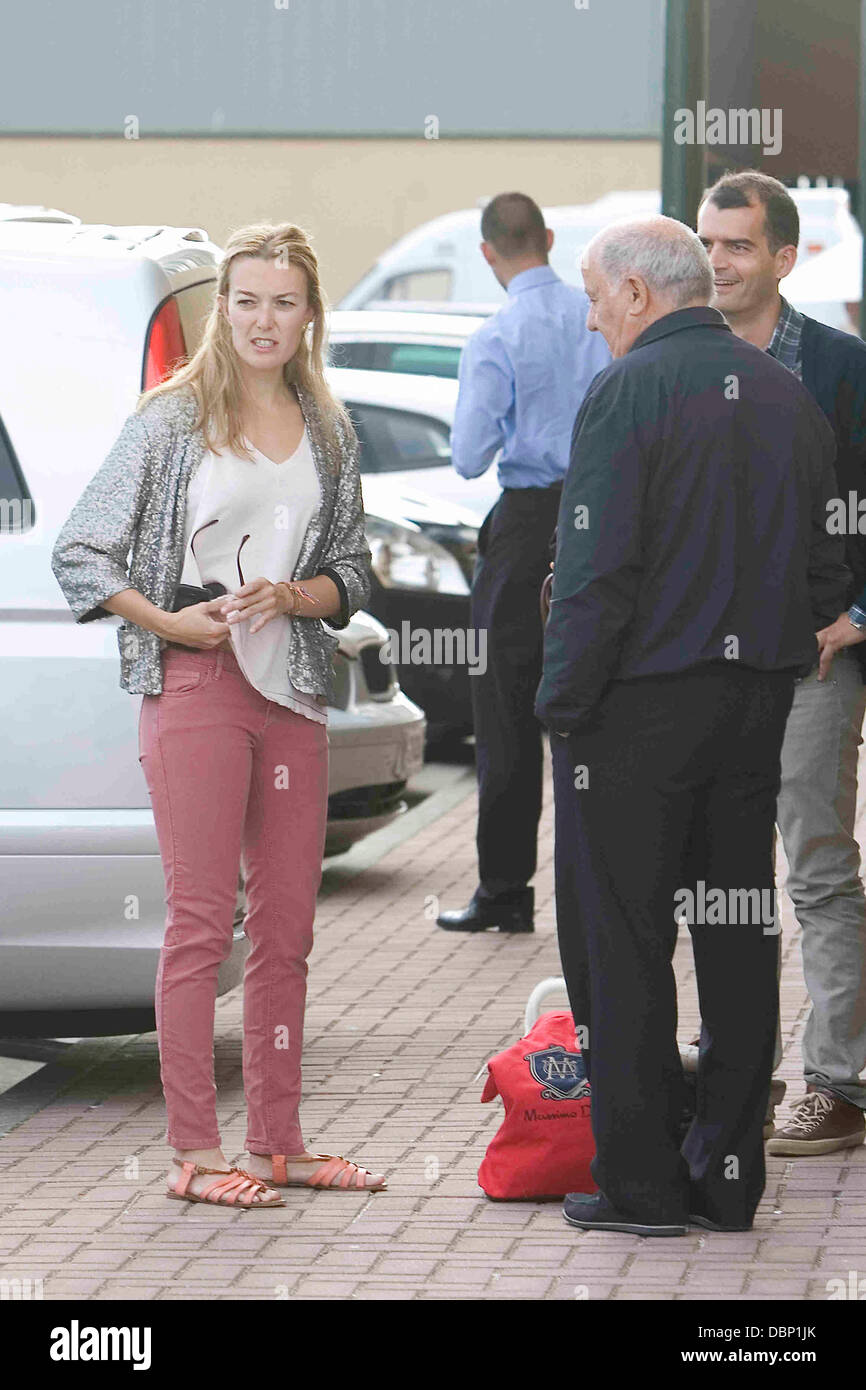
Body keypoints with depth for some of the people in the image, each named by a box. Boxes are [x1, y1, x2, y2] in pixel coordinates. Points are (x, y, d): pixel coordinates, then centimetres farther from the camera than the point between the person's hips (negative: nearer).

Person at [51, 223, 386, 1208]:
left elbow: (352, 571, 14)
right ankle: (195, 1152, -1)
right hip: (196, 686, -5)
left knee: (286, 924, 8)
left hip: (294, 691, 5)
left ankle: (277, 1143, 15)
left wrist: (295, 595, -6)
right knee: (202, 919, -5)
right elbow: (80, 552, -1)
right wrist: (167, 622, -11)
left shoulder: (328, 430, 11)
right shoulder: (174, 417, -2)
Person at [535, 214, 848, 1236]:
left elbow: (597, 571, -16)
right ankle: (728, 1178, 15)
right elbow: (827, 571, 12)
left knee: (622, 940, 0)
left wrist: (562, 703, -9)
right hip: (759, 704, 7)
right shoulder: (790, 396, 10)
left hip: (643, 702, -7)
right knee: (740, 935, 11)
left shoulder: (629, 392, -11)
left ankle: (640, 1183, 1)